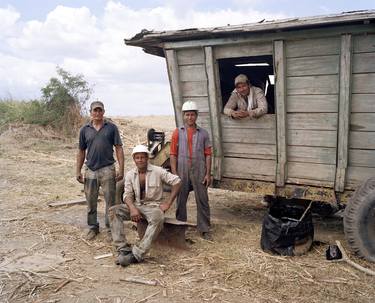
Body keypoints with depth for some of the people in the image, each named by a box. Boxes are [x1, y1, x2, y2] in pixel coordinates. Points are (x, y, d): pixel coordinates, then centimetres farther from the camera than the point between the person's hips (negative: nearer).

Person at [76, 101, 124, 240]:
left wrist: (121, 169, -8)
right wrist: (78, 171, 7)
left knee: (110, 200, 2)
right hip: (90, 170, 3)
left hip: (107, 169, -2)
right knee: (91, 202, 11)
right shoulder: (85, 129, 7)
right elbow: (81, 151, 12)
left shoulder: (111, 127, 0)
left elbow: (119, 149, -1)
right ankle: (93, 228, 25)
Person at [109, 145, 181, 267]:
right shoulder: (130, 174, 5)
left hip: (153, 205, -4)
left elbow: (177, 182, -6)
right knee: (114, 211, -19)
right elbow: (128, 194, 2)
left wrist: (168, 203, -10)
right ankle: (123, 249, -23)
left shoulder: (157, 171, -6)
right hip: (136, 205, 4)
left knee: (158, 219, -39)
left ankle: (137, 254, -37)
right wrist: (132, 208, -19)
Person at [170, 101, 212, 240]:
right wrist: (174, 174, -6)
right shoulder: (177, 133, 4)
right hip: (182, 172, 0)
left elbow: (208, 155, 5)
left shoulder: (203, 133, 6)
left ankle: (204, 229, 12)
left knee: (202, 201, 2)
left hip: (199, 172, 0)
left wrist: (208, 174, -2)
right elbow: (173, 154, 1)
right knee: (180, 201, 10)